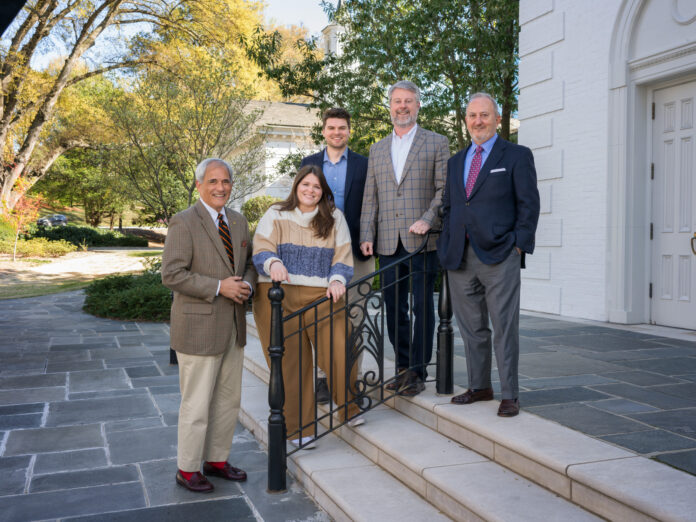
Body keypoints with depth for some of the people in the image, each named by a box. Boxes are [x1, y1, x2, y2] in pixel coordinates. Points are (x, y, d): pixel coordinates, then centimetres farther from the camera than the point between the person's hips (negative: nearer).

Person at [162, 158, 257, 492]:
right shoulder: (183, 223, -11)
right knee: (197, 403, 2)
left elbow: (249, 262, 19)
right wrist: (218, 287, -21)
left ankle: (217, 460, 32)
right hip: (198, 328, -7)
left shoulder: (238, 222, 11)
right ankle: (187, 469, 19)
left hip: (233, 326, 7)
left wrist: (247, 284, -4)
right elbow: (171, 274, -17)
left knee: (228, 399, 15)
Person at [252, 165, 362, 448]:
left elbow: (342, 255, 9)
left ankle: (348, 409, 16)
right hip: (278, 297, -1)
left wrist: (337, 280, -10)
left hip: (321, 296, 1)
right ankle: (298, 428, 13)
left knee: (339, 349, -10)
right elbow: (261, 249, -1)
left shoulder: (334, 218, 14)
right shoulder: (275, 216, 10)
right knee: (290, 362, 1)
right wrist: (273, 262, -24)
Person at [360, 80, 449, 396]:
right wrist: (367, 235, 4)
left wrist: (427, 219, -16)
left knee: (422, 308, -1)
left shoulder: (436, 144, 6)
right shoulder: (377, 150, 18)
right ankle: (402, 367, 21)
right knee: (394, 308, 8)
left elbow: (445, 190, -1)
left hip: (421, 241, -4)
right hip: (388, 243, 4)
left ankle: (418, 372, 8)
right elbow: (370, 198, 14)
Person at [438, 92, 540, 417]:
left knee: (504, 328, -2)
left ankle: (510, 395, 7)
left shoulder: (517, 156, 4)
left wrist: (519, 245, -10)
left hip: (499, 257, -5)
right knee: (471, 327, 11)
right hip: (460, 258, 5)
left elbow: (529, 204, -1)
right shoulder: (455, 162, 19)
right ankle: (479, 387, 24)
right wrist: (446, 248, 9)